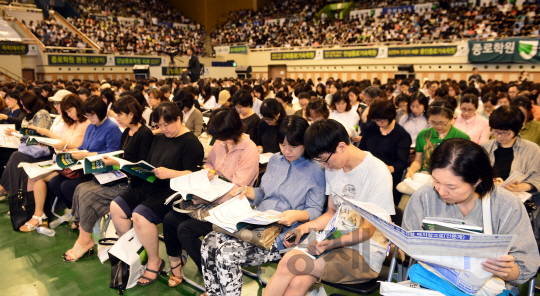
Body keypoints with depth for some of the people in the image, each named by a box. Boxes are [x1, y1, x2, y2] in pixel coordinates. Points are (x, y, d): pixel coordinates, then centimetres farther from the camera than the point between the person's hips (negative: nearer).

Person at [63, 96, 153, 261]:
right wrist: (108, 160, 4)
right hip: (119, 178, 9)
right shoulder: (127, 132, 15)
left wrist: (116, 163, -17)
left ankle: (85, 241, 0)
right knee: (81, 188, -6)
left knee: (87, 193, -16)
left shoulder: (144, 134, -14)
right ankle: (83, 237, -4)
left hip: (131, 183, -9)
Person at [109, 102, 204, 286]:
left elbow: (193, 175, -16)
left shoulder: (191, 143, -9)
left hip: (171, 193, -9)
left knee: (140, 215, -28)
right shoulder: (159, 139, 19)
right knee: (116, 207, -4)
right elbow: (148, 165, 24)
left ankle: (154, 262, -6)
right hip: (149, 186, 9)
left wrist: (169, 173, -26)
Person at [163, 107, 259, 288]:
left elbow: (235, 191, -20)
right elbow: (209, 163, 23)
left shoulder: (250, 152, -18)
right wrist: (208, 171, -1)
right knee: (170, 219, -9)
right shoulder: (220, 144, 4)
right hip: (210, 201, 8)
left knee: (186, 230, -20)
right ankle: (176, 264, 13)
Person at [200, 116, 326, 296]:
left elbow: (315, 210, -3)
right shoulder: (275, 160, 17)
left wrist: (297, 215, -24)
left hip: (283, 234, -6)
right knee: (210, 241, -17)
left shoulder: (315, 171, -3)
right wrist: (249, 192, 3)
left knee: (227, 253, -25)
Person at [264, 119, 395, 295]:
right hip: (337, 243, 6)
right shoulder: (332, 168, 7)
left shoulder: (377, 173, -15)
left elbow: (367, 230, -13)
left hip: (365, 255, -6)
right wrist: (304, 228, 0)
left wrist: (331, 243, -26)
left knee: (289, 261, -23)